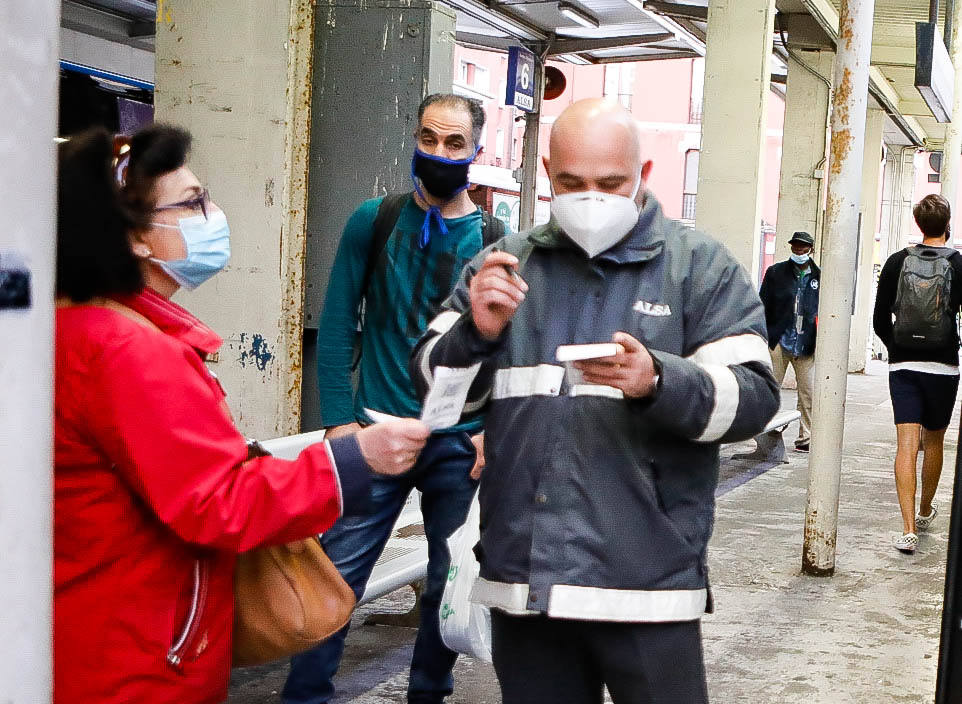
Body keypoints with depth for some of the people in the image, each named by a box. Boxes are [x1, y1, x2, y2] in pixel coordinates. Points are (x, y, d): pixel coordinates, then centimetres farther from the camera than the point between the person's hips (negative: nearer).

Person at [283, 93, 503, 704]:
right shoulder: (375, 221, 2)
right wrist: (339, 419, -5)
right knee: (338, 574, -2)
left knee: (451, 583, 10)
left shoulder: (496, 240, 3)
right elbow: (338, 324, 1)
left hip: (462, 444, 1)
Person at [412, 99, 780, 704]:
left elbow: (752, 397, -5)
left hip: (647, 584, -3)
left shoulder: (700, 266, 4)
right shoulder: (506, 264, 12)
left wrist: (657, 381, -23)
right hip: (522, 583, 3)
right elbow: (437, 386, 12)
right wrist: (477, 331, -9)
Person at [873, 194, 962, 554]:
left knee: (907, 445, -3)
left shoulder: (897, 262, 0)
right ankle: (925, 511, 36)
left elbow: (880, 320, 2)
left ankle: (908, 529, -11)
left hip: (902, 365, 1)